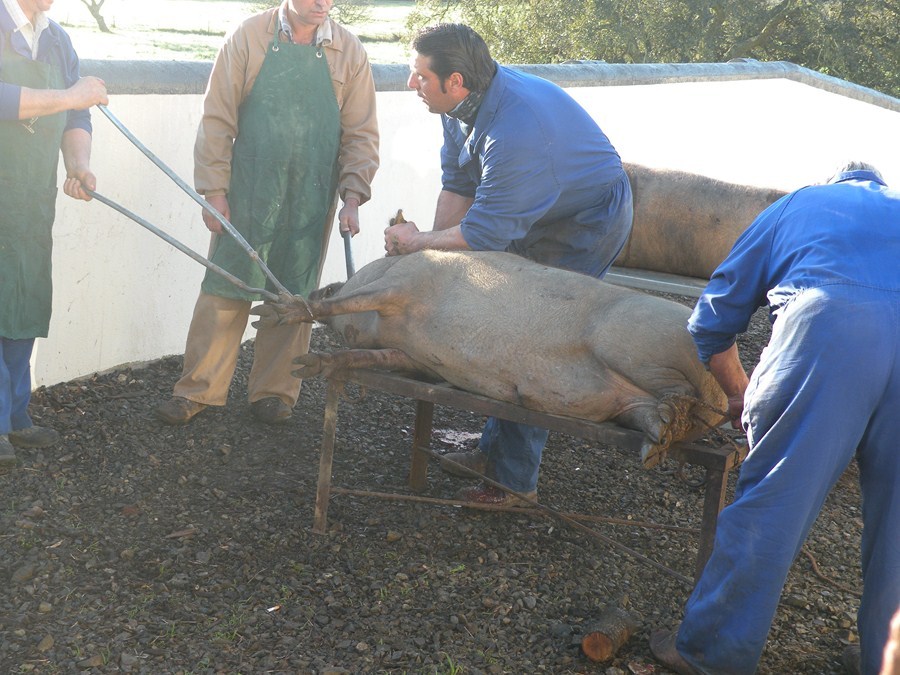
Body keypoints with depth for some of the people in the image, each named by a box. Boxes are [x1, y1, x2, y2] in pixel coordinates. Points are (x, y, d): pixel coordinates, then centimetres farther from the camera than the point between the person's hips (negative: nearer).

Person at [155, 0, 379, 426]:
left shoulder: (349, 52, 1)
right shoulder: (249, 38, -3)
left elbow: (361, 134, 3)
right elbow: (217, 120, -3)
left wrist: (352, 197, -7)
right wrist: (214, 190, -6)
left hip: (311, 201, 2)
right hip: (247, 194, -1)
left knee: (293, 296, 9)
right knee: (224, 290, 3)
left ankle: (274, 391, 23)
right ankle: (199, 390, 14)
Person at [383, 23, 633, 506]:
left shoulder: (515, 127, -37)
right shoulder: (462, 104, -8)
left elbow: (483, 233, -33)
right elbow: (456, 185, 1)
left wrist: (416, 244, -19)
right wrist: (433, 258, -5)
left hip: (587, 224, -9)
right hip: (539, 215, 10)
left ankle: (514, 479, -1)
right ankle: (495, 450, 28)